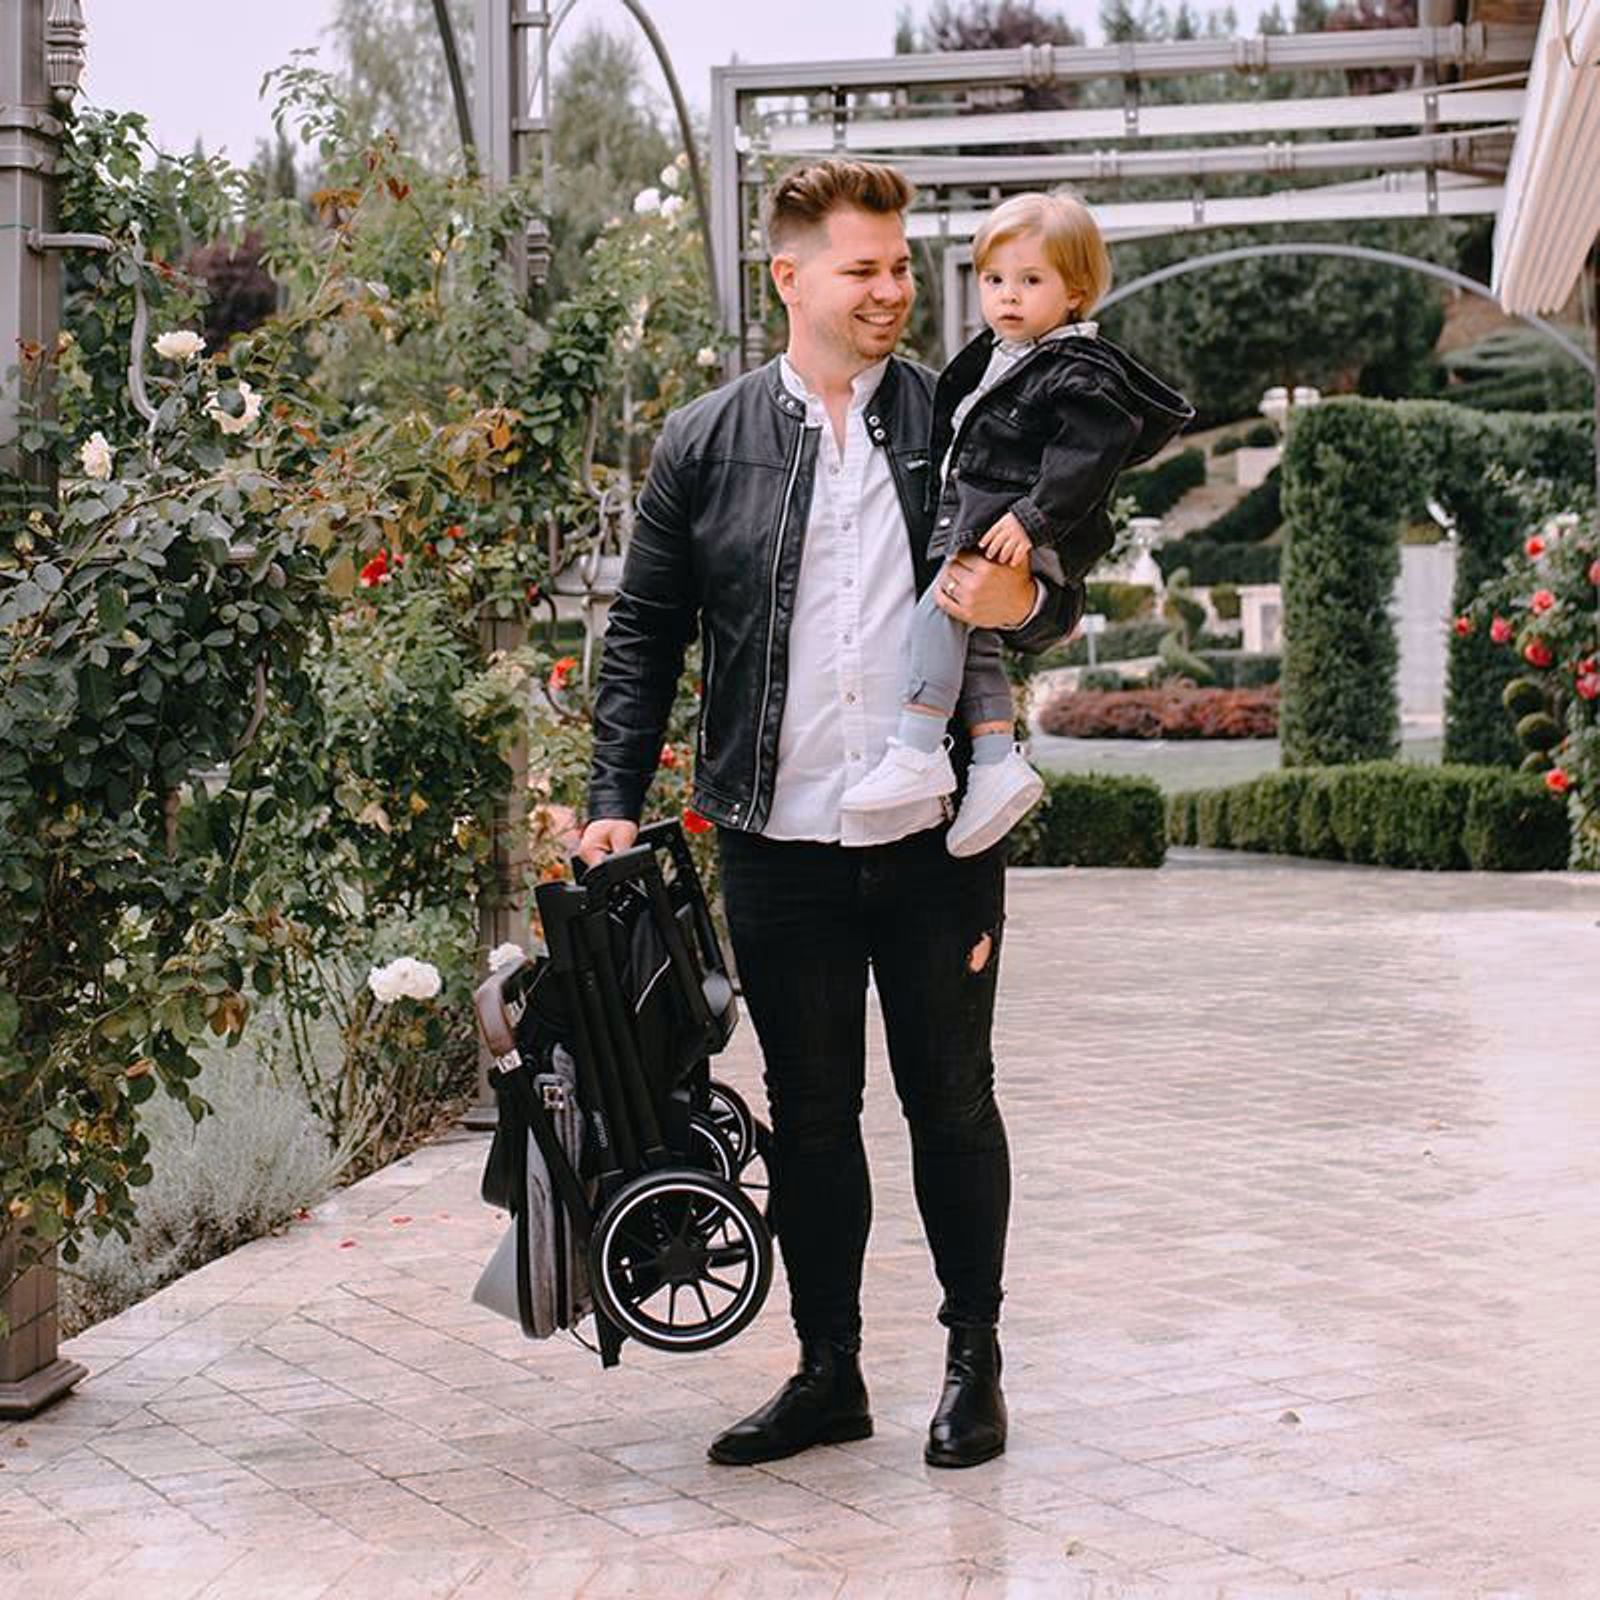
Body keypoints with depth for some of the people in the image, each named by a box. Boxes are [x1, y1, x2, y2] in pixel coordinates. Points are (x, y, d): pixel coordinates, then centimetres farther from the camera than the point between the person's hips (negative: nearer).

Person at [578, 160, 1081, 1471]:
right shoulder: (705, 443, 4)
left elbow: (1062, 594, 8)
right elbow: (643, 635, 7)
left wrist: (1023, 602, -16)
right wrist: (617, 801, 0)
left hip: (935, 837, -1)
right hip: (779, 845, 1)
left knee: (951, 1101, 9)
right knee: (810, 1115, 10)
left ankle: (975, 1363, 24)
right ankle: (828, 1373, 23)